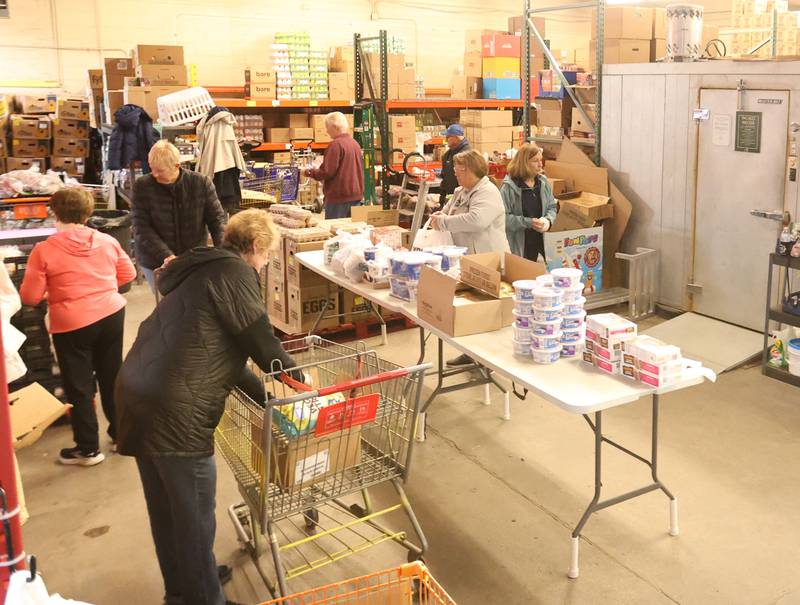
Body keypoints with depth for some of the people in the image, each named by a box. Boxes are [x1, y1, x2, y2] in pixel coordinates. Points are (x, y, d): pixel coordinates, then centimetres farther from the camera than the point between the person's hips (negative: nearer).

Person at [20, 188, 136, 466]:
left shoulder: (44, 250, -12)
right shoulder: (107, 241, -2)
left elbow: (30, 297, -8)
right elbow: (128, 274, 9)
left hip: (72, 325, -4)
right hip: (112, 315, 4)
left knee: (78, 387, 10)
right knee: (111, 377, 19)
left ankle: (88, 449, 19)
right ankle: (120, 434, 30)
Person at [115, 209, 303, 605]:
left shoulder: (201, 267, 22)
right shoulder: (233, 271, -7)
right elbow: (260, 341, -8)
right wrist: (298, 377, 9)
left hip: (138, 391, 10)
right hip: (174, 408, -10)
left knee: (165, 508, 22)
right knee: (194, 514, 5)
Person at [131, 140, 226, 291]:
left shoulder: (201, 183, -6)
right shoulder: (142, 186, -8)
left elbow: (217, 218, -3)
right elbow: (141, 228, -11)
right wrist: (165, 255, -24)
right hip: (156, 262, 0)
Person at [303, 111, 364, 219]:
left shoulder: (336, 144, -15)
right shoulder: (355, 143, 10)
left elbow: (326, 172, -18)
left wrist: (308, 172, -1)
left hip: (339, 197, -8)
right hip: (356, 195, 8)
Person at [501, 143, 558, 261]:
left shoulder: (544, 183, 6)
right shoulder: (509, 187, -11)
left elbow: (552, 207, 15)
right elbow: (503, 217, -14)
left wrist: (548, 220, -7)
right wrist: (527, 222, -21)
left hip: (541, 241, 5)